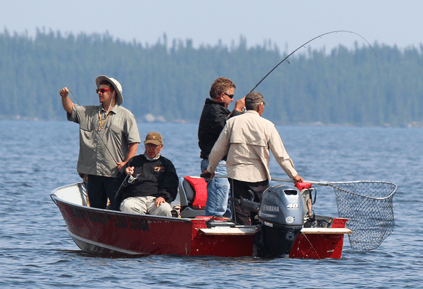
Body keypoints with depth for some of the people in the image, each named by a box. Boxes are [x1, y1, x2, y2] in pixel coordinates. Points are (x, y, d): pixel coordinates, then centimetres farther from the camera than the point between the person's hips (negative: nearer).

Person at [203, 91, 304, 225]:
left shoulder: (232, 122, 3)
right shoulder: (267, 126, -1)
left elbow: (218, 150, 9)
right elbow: (280, 154, 0)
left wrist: (211, 168, 25)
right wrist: (293, 174, 10)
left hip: (237, 174, 1)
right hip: (259, 176, -1)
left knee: (241, 216, 0)